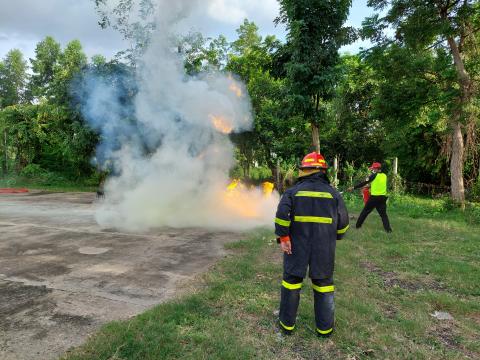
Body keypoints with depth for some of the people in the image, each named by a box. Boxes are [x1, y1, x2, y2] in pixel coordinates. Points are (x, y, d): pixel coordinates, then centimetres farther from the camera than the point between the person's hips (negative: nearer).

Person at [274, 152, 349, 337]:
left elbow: (282, 214, -18)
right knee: (323, 283, 14)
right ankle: (325, 327, 24)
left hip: (296, 246, -1)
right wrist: (335, 237, 19)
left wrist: (283, 237, -12)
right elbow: (343, 220, 3)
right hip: (324, 248, 1)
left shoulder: (293, 191, -3)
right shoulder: (333, 193, 2)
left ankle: (287, 323, 24)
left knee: (291, 280, 12)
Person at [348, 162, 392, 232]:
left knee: (365, 211, 8)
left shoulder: (374, 175, -7)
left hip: (374, 197, -4)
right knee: (383, 214, 9)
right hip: (382, 198, 4)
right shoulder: (384, 176, 8)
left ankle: (358, 225, 14)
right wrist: (370, 186, 28)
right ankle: (388, 229, -2)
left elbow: (364, 183, -7)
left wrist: (353, 188, -3)